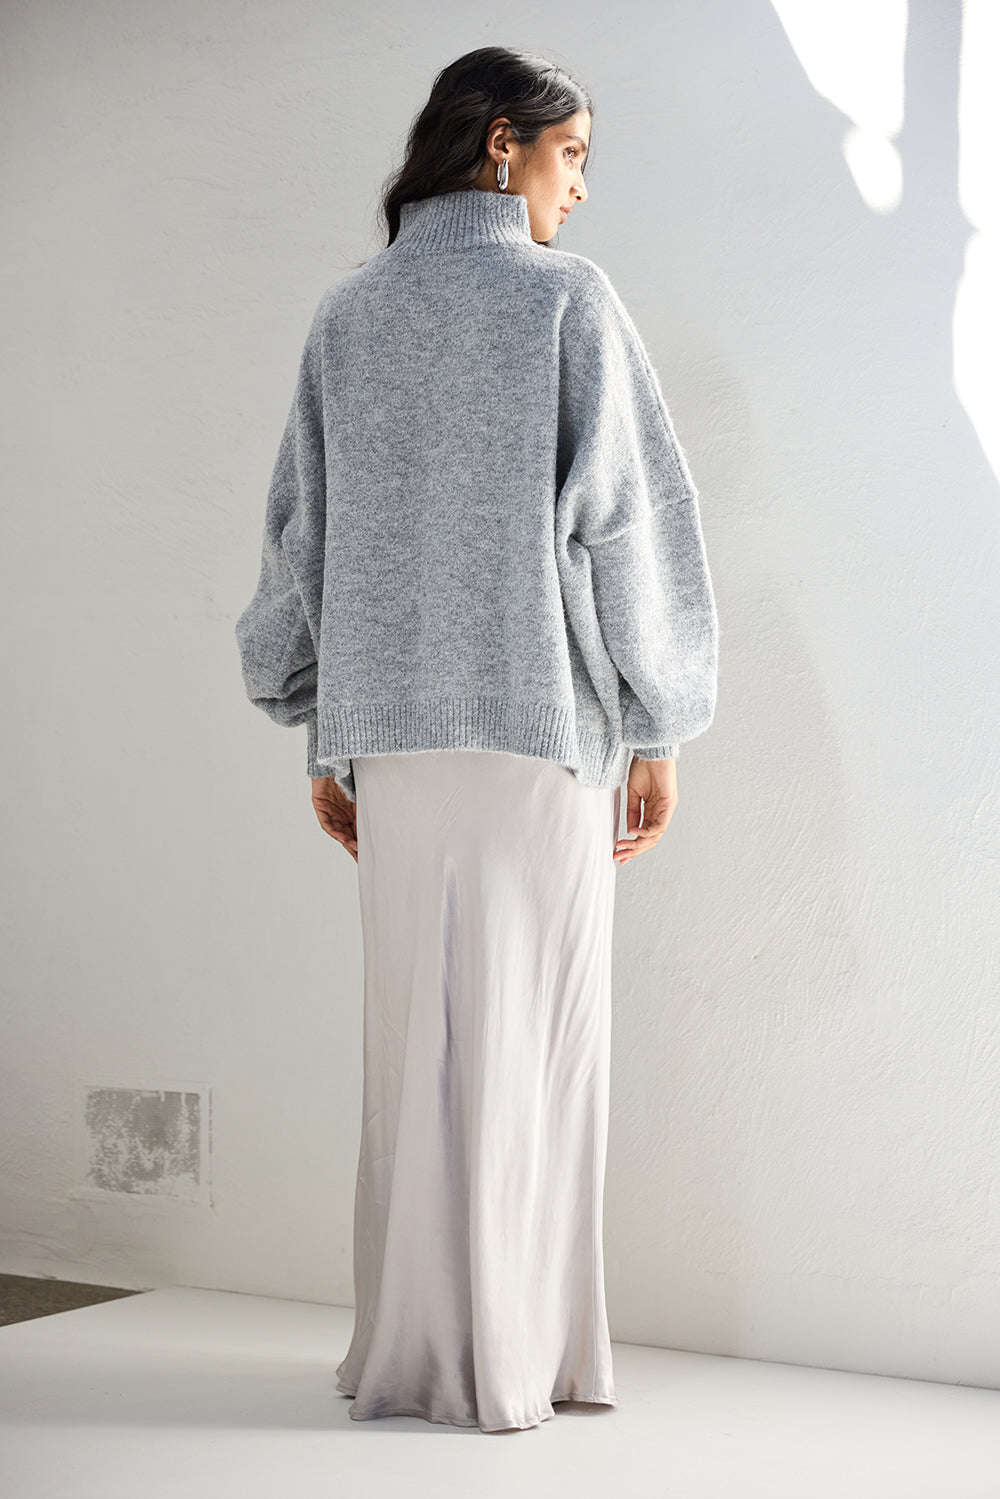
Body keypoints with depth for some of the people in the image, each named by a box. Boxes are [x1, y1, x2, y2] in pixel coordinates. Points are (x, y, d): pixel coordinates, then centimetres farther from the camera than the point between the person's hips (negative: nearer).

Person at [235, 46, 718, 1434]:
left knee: (416, 1040, 9)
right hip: (546, 721, -4)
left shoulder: (347, 314, 12)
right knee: (532, 1035, 1)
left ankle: (410, 1351, 13)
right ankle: (514, 1355, 6)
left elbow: (301, 534, 12)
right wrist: (659, 725, 0)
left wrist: (323, 739, 16)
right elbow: (632, 515, -5)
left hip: (391, 732, 4)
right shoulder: (567, 295, -1)